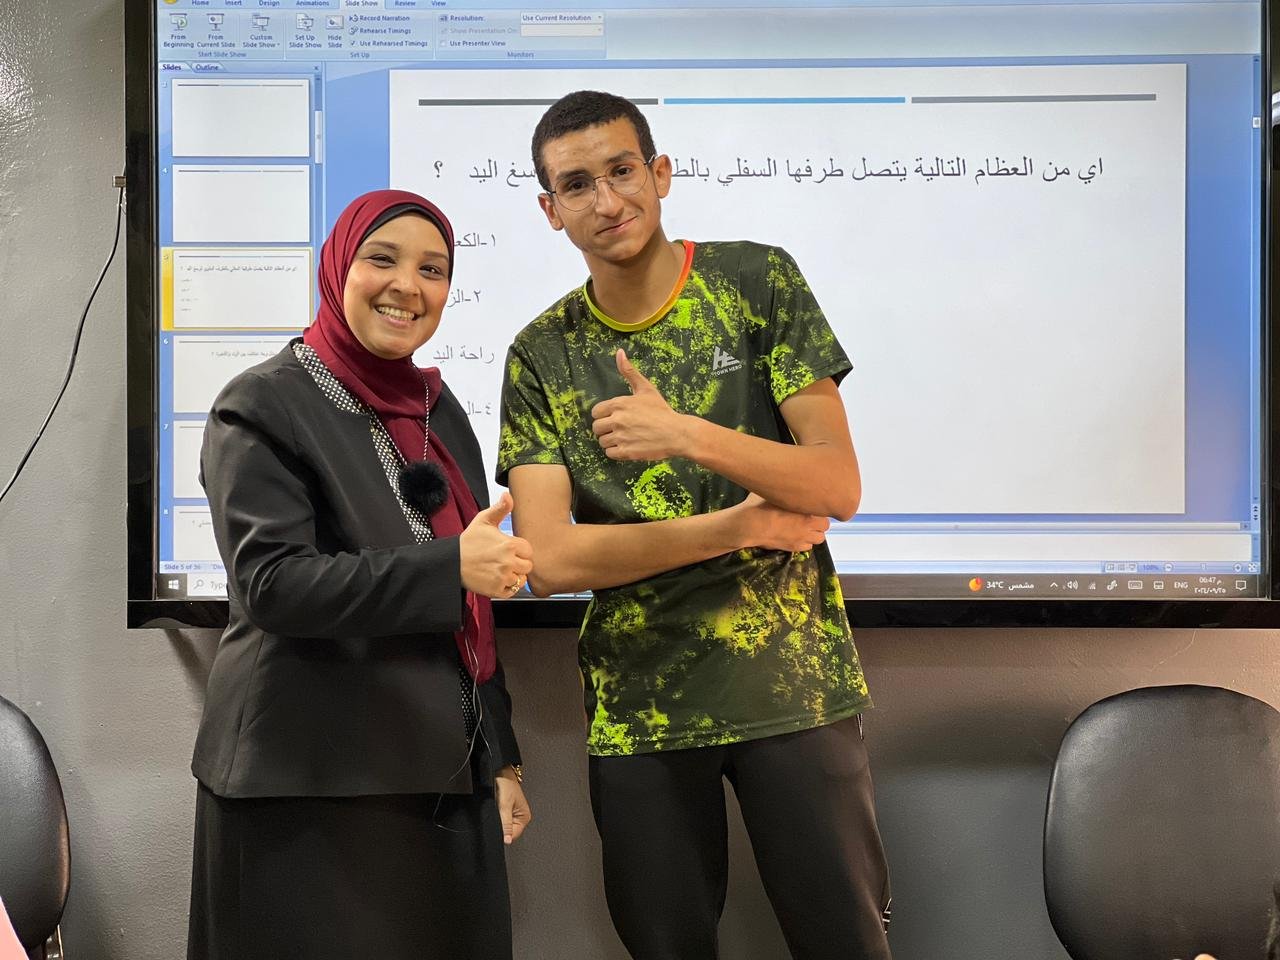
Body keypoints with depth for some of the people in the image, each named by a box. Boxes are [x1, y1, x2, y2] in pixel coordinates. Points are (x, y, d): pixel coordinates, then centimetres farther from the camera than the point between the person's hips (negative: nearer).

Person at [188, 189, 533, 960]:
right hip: (312, 787, -6)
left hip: (445, 778, 6)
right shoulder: (265, 407, -6)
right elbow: (272, 583, -18)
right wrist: (451, 568, -23)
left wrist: (500, 755, 14)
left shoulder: (438, 407, 13)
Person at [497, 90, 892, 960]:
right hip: (637, 706, 1)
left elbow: (839, 486, -8)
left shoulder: (757, 282, -2)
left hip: (795, 681, -1)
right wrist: (747, 526, -13)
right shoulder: (542, 356, 1)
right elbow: (550, 559, -10)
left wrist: (689, 436, -24)